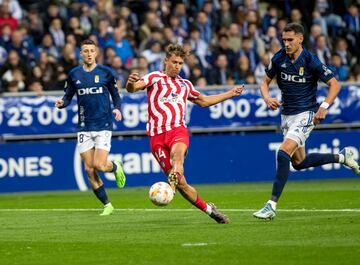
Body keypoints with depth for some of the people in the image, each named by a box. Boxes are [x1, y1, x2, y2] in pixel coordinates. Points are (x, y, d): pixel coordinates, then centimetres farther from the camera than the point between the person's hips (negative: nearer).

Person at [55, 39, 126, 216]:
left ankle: (116, 167, 21)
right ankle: (107, 205, 12)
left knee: (99, 165, -15)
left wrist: (117, 109, -13)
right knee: (89, 170, -1)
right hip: (84, 127, 3)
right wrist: (62, 103, -12)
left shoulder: (106, 72, 0)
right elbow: (68, 97, 10)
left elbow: (116, 95, 7)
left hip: (103, 125, -3)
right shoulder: (74, 74, 5)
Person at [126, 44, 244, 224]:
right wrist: (131, 83, -30)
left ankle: (171, 187, -62)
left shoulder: (185, 85, 26)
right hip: (157, 135, -2)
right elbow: (132, 88, -5)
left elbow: (203, 101, 43)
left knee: (177, 154, -37)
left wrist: (231, 93, 43)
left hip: (178, 130, 2)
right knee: (181, 183, -6)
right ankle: (208, 209, 10)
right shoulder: (155, 78, 11)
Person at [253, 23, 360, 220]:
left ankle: (272, 205, -22)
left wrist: (324, 107, -22)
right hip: (286, 115, 7)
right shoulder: (279, 58, -3)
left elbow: (335, 84, -10)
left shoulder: (311, 61, -16)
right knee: (298, 163, 16)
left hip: (305, 114, -7)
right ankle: (341, 156, 37)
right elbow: (265, 81, 9)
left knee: (283, 154, -23)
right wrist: (267, 98, -12)